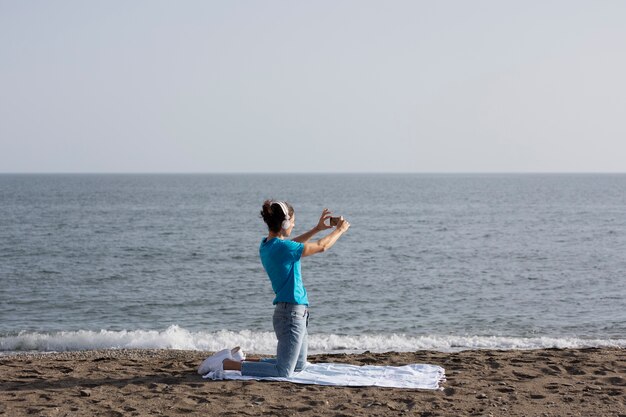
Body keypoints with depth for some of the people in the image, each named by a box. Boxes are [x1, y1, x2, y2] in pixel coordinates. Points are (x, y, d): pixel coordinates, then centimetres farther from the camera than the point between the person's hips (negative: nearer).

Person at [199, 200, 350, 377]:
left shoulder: (267, 244, 6)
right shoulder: (281, 247, -19)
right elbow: (321, 247, -9)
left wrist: (317, 228, 28)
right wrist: (340, 230, 8)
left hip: (295, 312, 10)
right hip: (292, 313, -10)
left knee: (299, 365, 21)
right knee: (283, 372, -8)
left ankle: (240, 358, 20)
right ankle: (226, 363, -8)